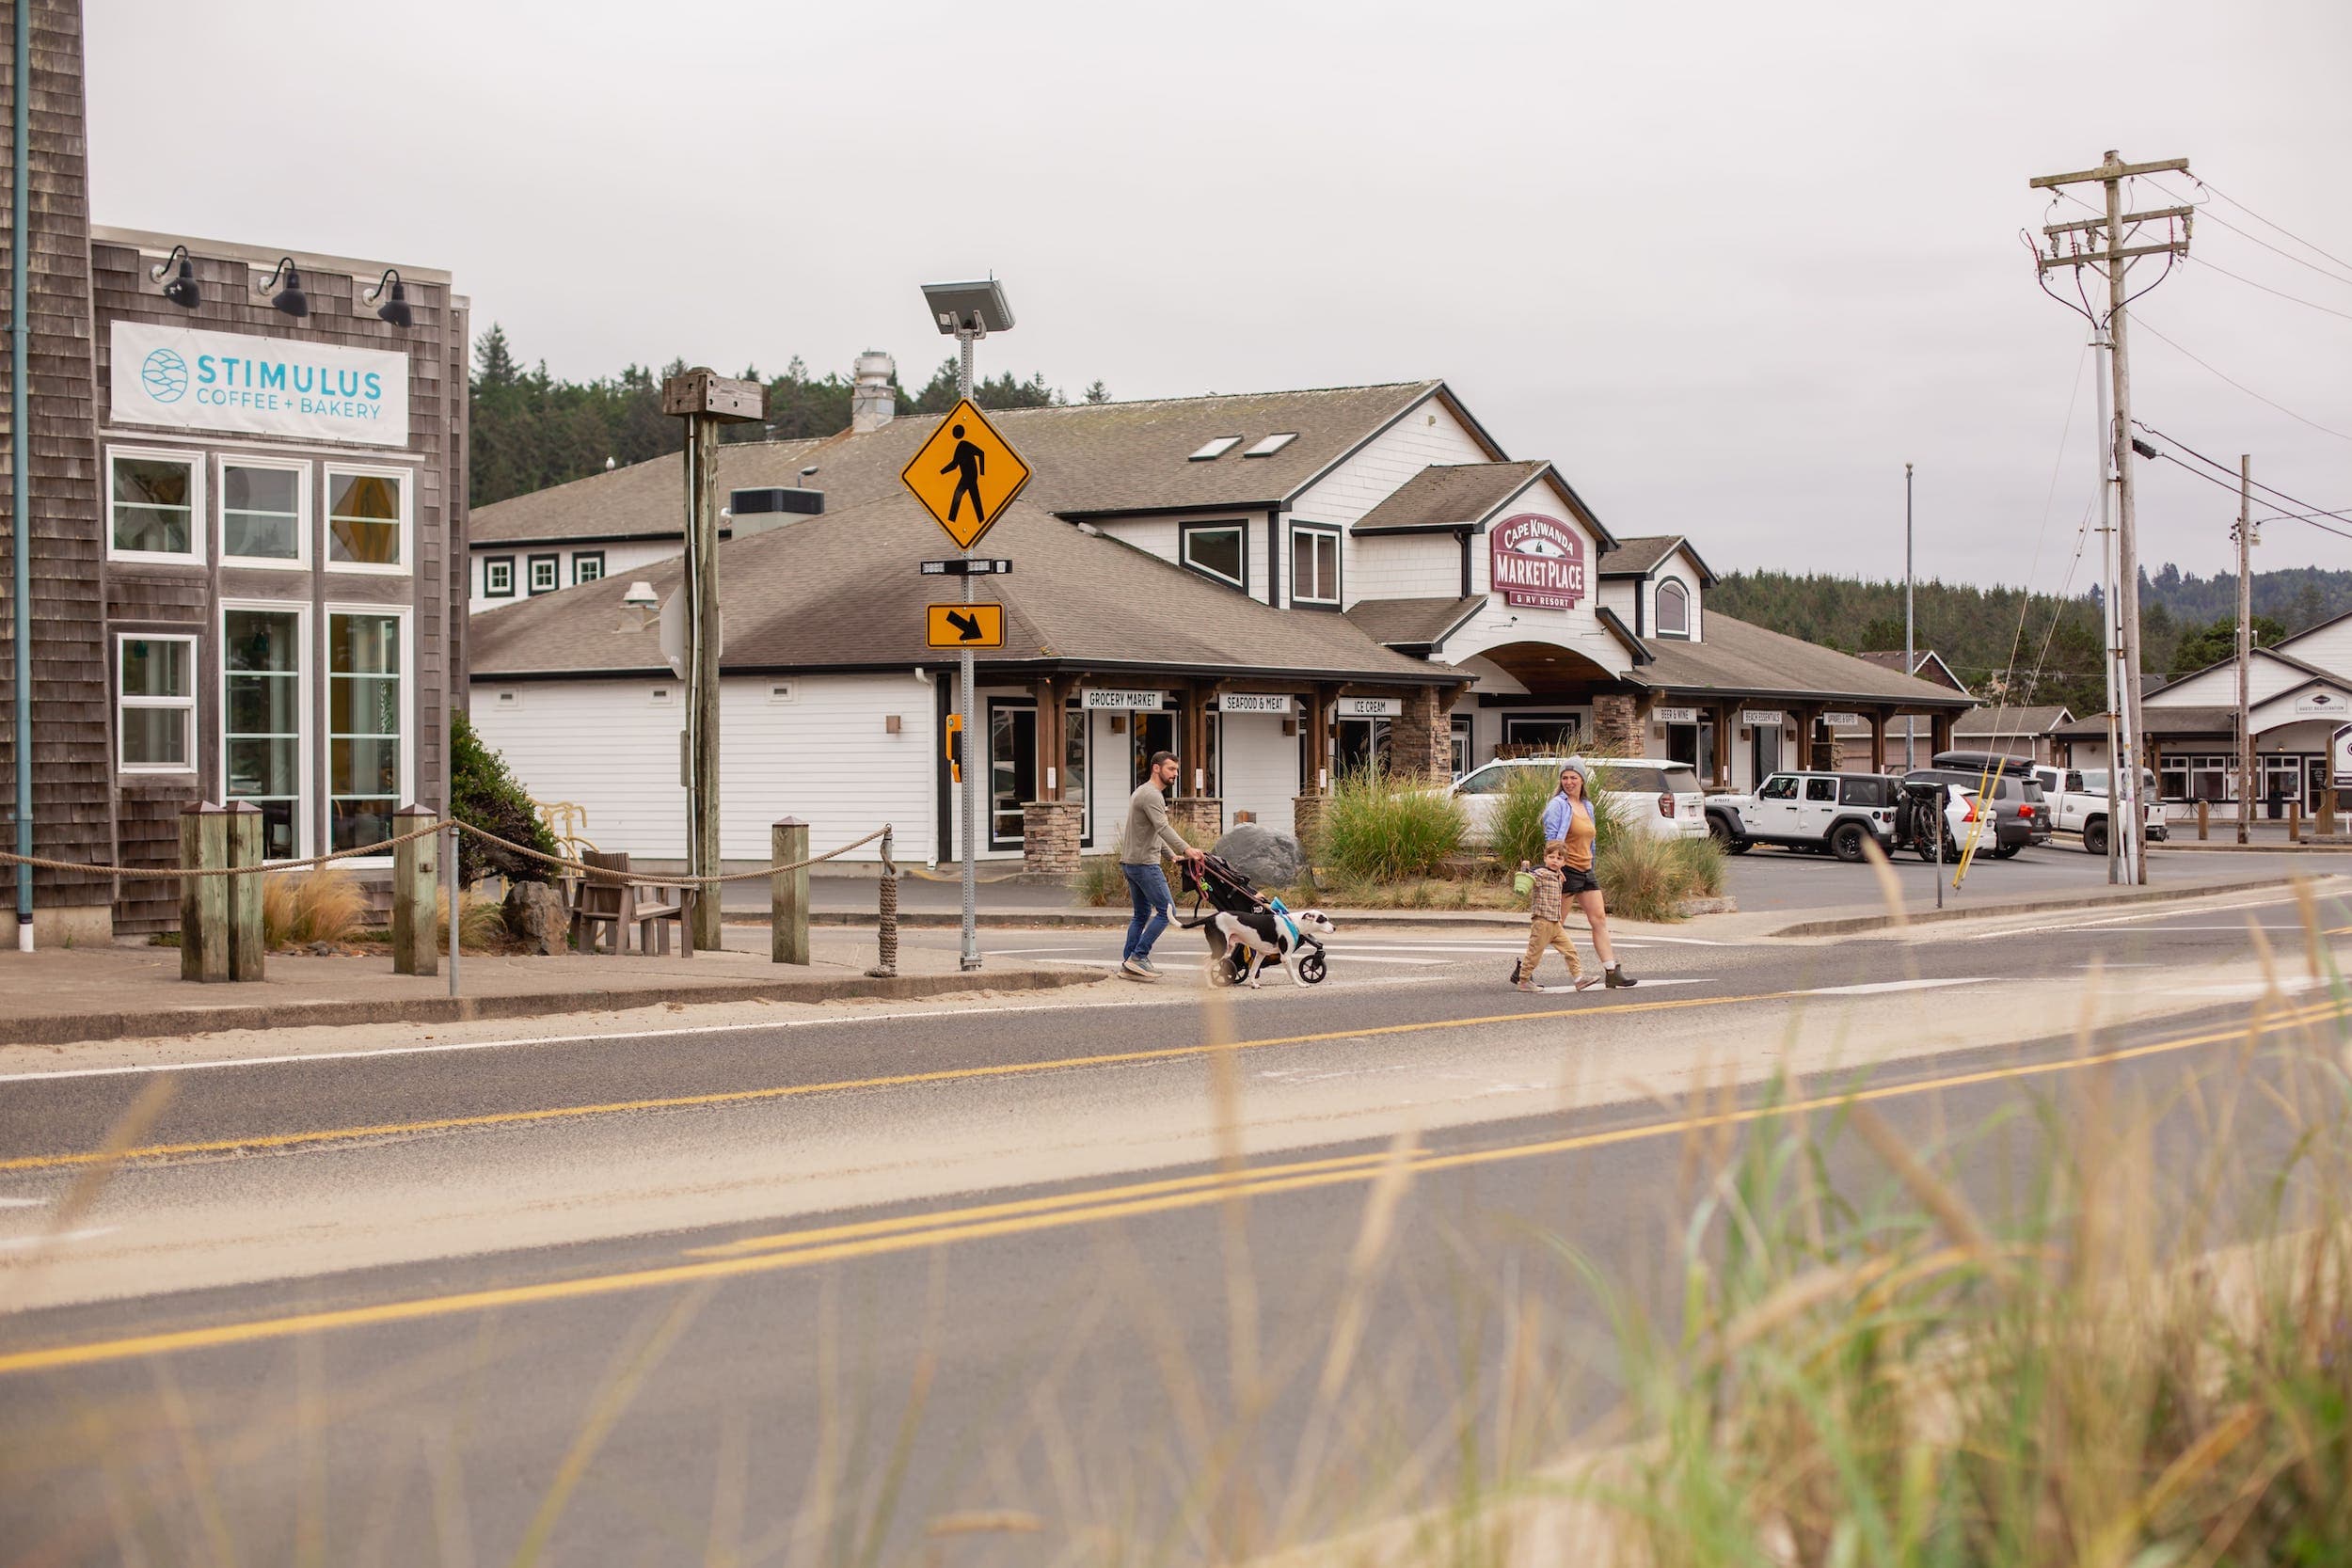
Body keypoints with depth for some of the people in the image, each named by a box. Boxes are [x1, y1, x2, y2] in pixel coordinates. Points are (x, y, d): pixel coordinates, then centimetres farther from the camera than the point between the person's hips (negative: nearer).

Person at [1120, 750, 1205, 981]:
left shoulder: (1142, 792, 20)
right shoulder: (1151, 795, -15)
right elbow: (1162, 828, -29)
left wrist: (1174, 855, 25)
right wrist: (1186, 849, -40)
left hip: (1130, 862, 11)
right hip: (1144, 863, -11)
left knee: (1142, 914, 14)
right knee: (1166, 910, -9)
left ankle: (1127, 964, 13)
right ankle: (1139, 956, -10)